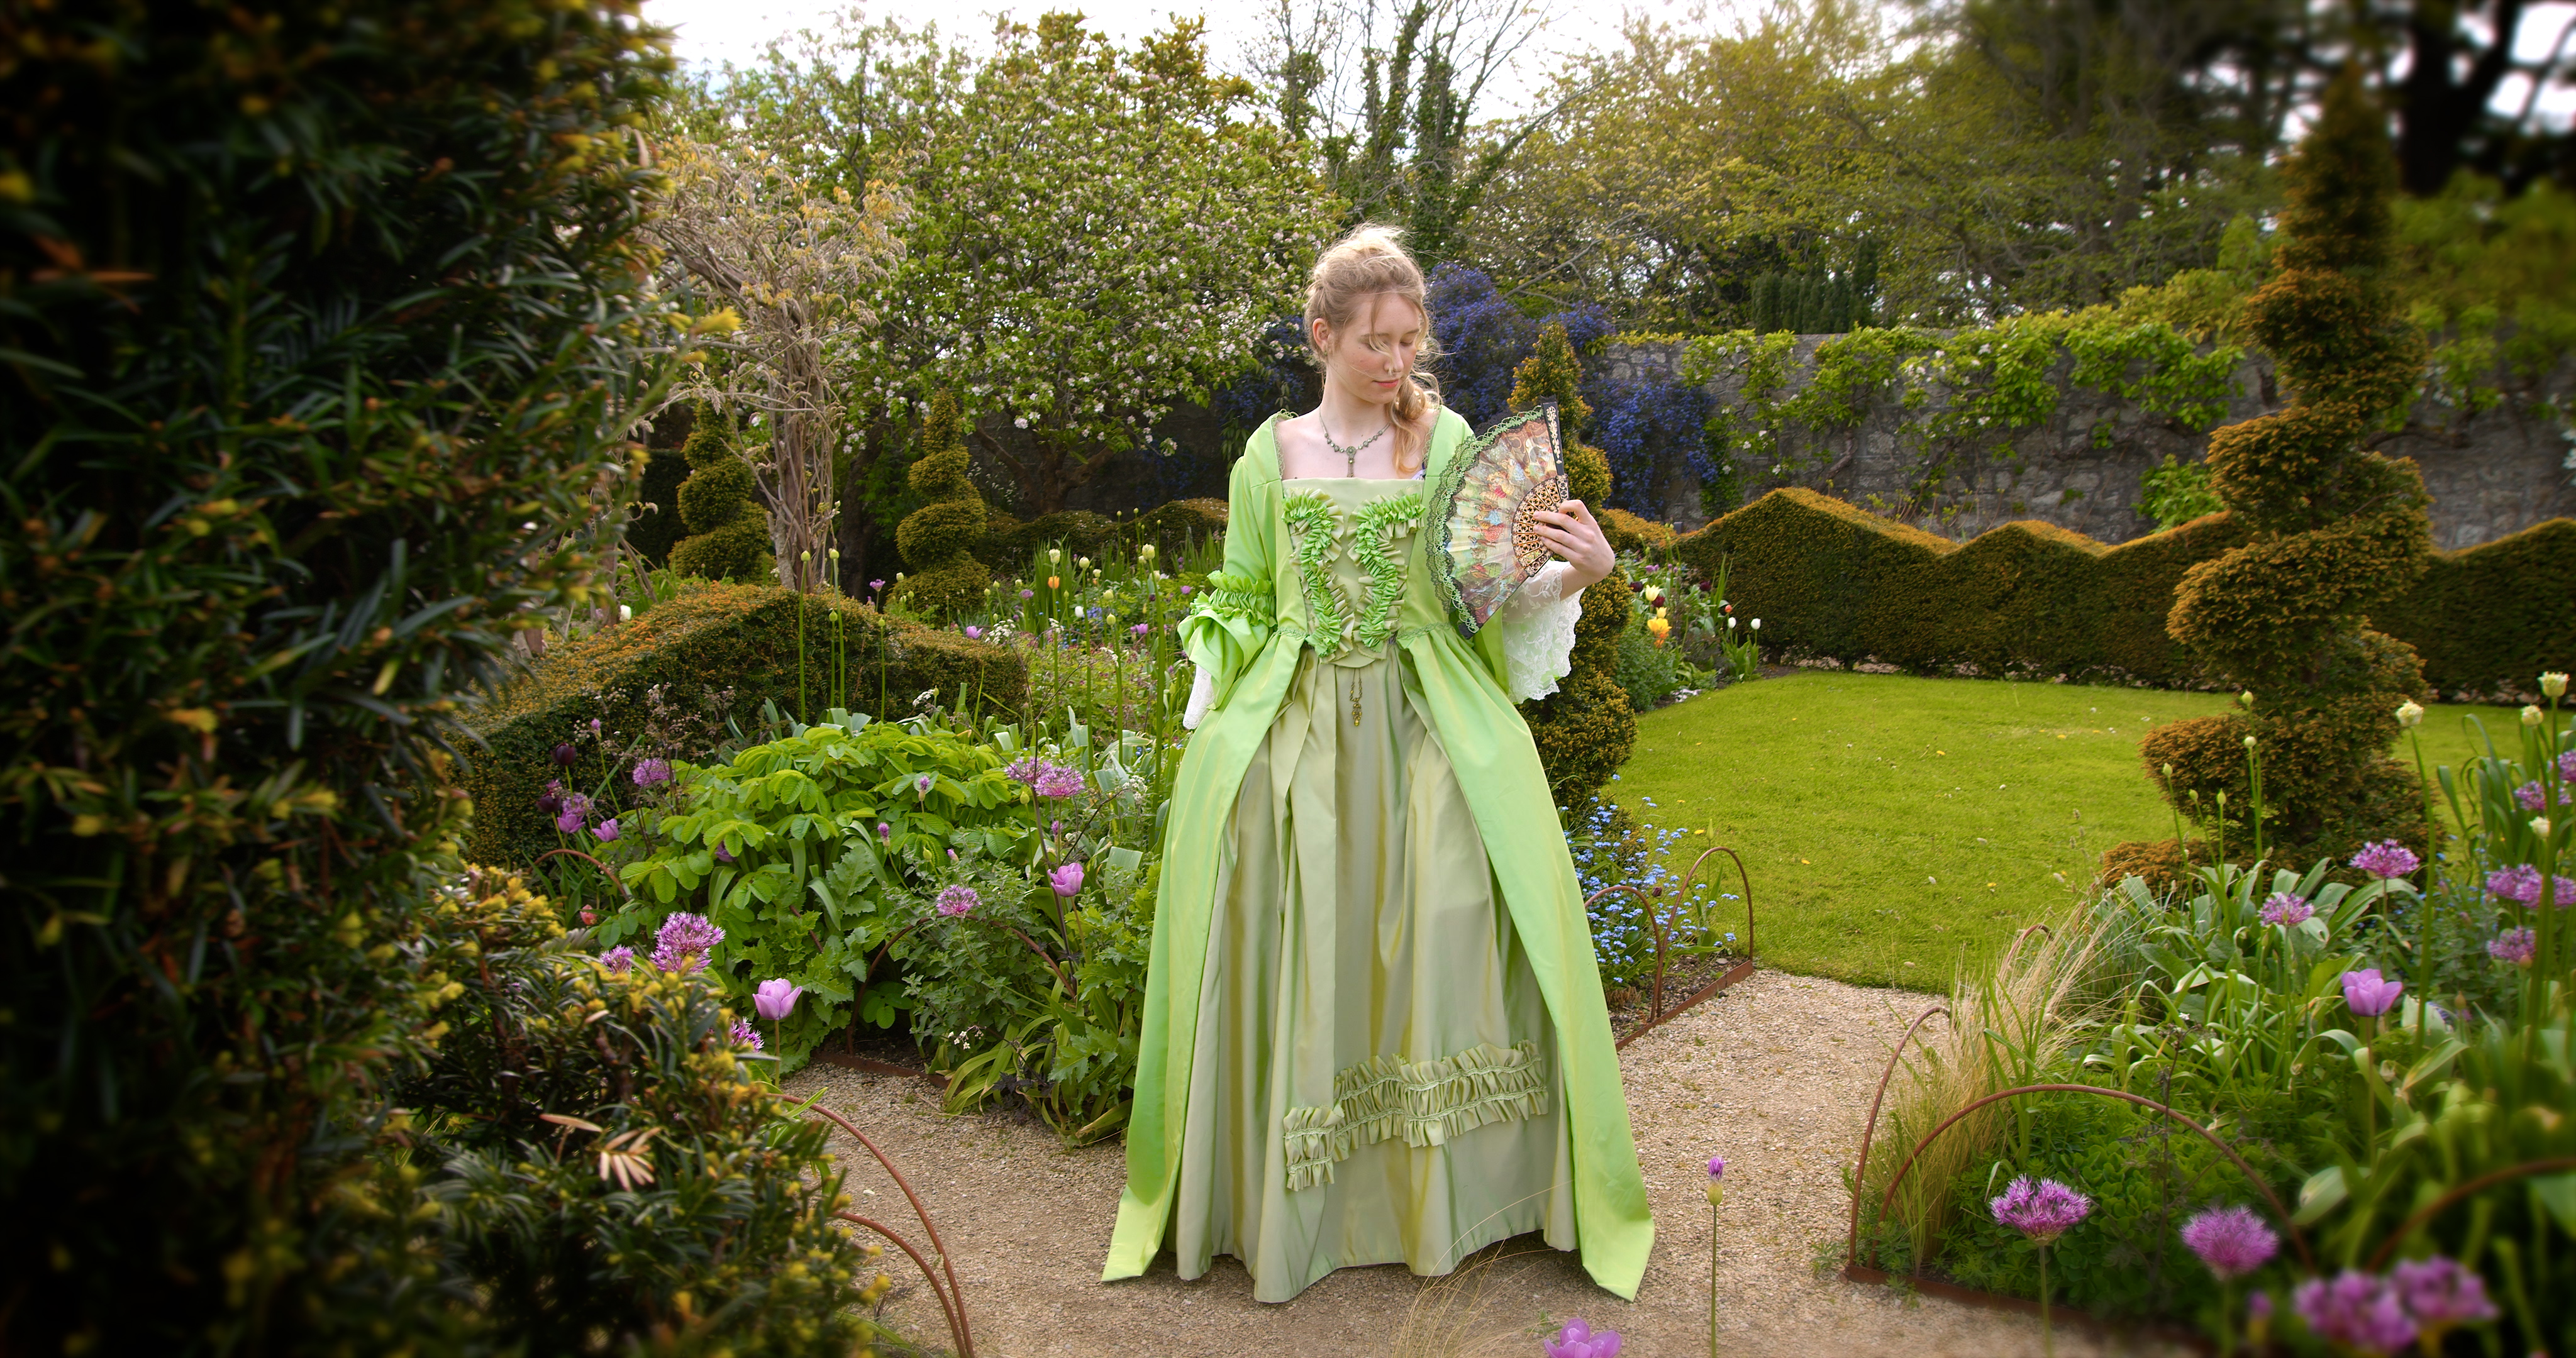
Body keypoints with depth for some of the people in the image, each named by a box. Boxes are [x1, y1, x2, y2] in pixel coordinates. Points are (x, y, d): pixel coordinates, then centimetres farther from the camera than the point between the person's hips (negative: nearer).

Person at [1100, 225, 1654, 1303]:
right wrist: (1215, 741, 4)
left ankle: (1443, 1197, 15)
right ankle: (1293, 1214, 17)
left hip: (1428, 735, 0)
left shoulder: (1450, 443, 6)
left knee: (1443, 948, -4)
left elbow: (1497, 595, 4)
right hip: (1301, 745, 0)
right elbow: (1241, 614, 11)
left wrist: (1577, 572, -14)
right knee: (1302, 964, 0)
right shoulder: (1270, 459, 7)